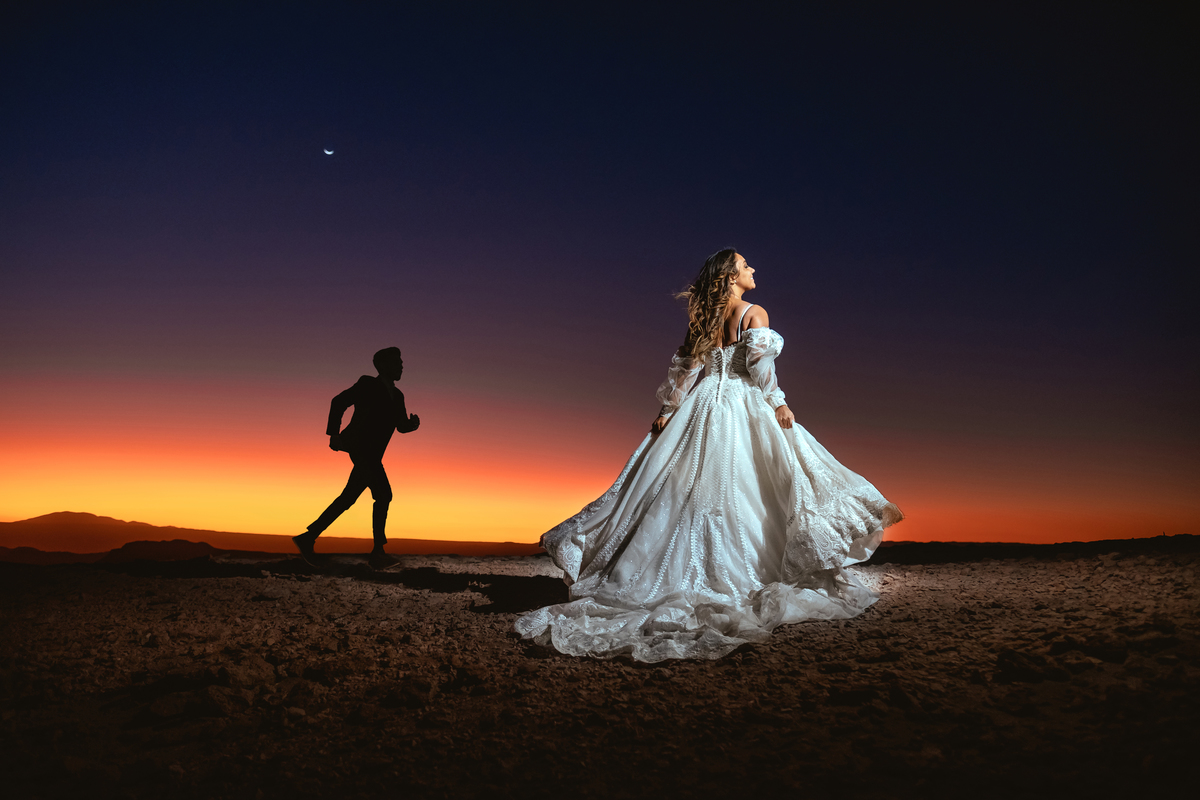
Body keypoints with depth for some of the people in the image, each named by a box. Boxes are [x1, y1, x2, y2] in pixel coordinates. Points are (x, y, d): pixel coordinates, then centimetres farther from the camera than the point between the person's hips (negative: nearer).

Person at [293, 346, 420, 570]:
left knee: (347, 500, 9)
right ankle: (378, 551, -16)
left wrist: (413, 424, -8)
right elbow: (339, 401, -4)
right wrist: (333, 433, -12)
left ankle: (308, 538, 18)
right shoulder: (367, 384, -2)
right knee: (384, 494, -18)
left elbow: (402, 426, 16)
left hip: (372, 454, 8)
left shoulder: (397, 396, 18)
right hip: (360, 445, -8)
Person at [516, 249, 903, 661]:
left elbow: (686, 367, 10)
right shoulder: (755, 313, -2)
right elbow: (759, 363, -13)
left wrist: (668, 409, 10)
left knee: (687, 490, 6)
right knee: (739, 490, -4)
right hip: (743, 404, -5)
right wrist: (778, 403, -10)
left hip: (705, 404, 5)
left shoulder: (704, 318, 13)